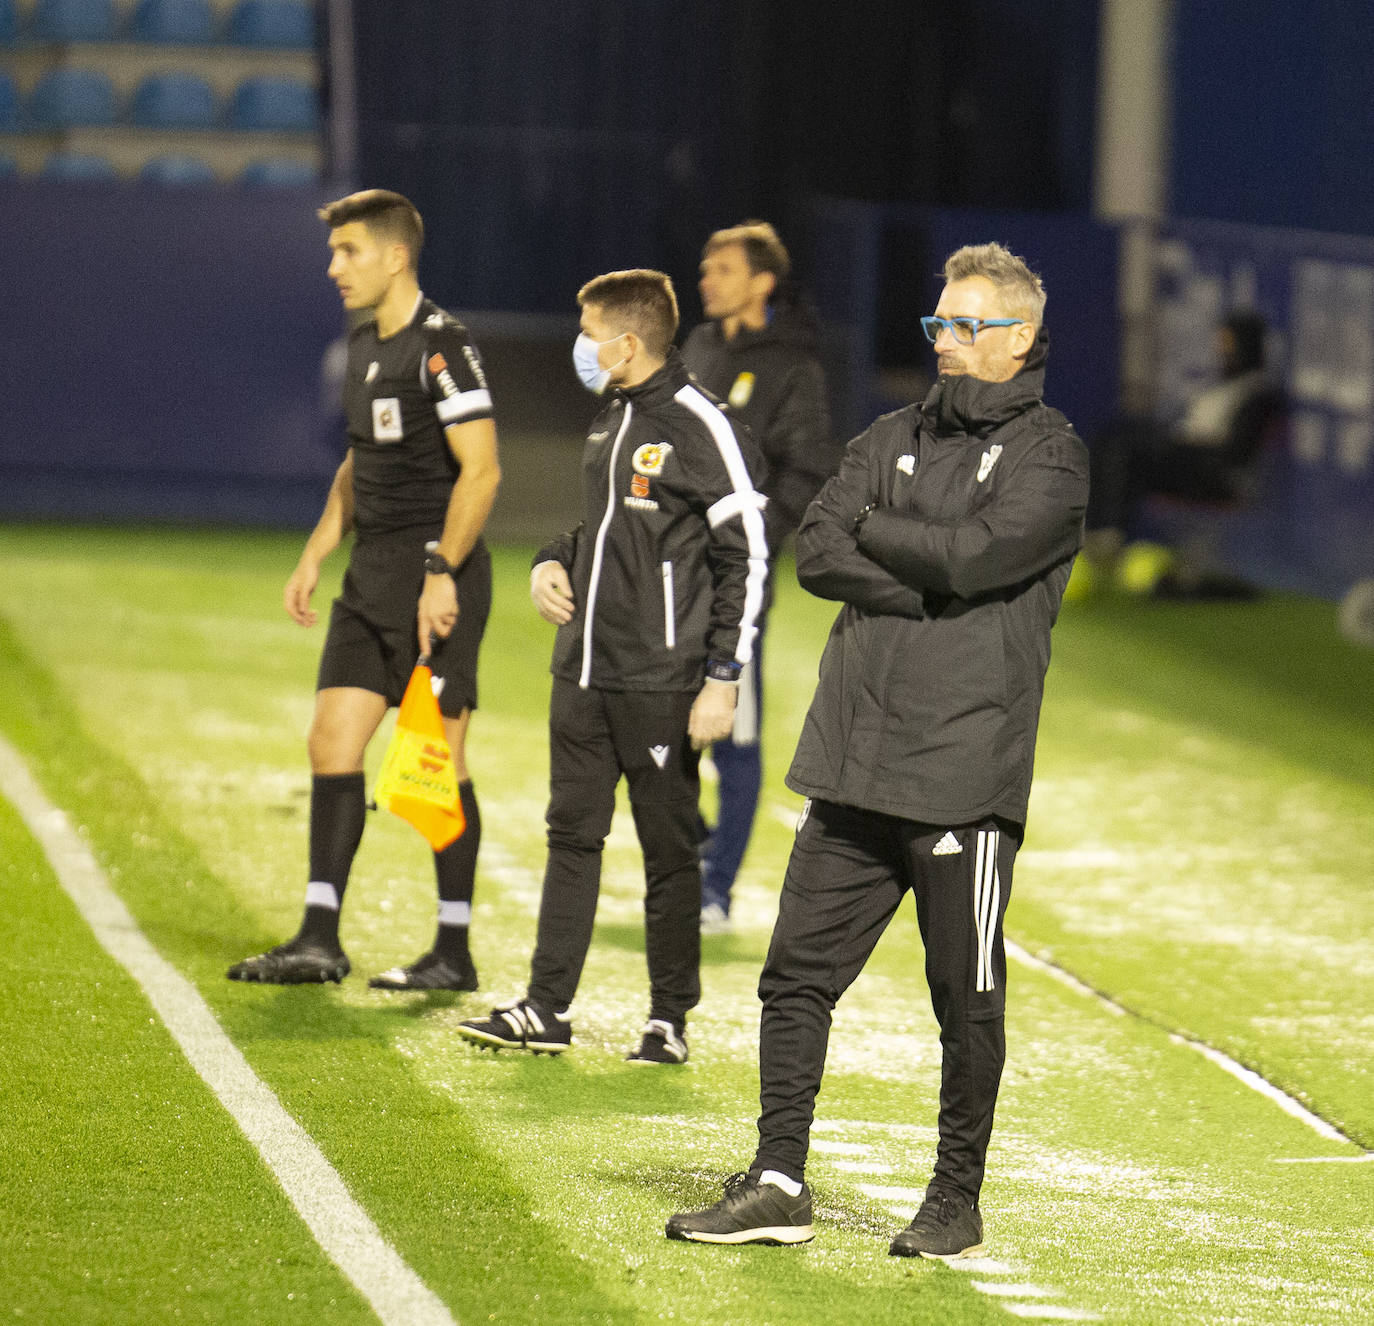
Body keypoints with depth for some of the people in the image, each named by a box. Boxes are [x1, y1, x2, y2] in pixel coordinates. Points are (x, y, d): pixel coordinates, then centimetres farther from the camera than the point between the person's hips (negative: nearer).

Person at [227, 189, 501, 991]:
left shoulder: (442, 346, -14)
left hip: (437, 576, -9)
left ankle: (455, 953, 4)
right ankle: (320, 940, 5)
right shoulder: (365, 345, 14)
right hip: (372, 577, 9)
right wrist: (316, 556, 19)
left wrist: (442, 574, -22)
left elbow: (481, 469, -18)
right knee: (333, 742, 3)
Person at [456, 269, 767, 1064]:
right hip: (584, 671, 8)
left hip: (661, 684, -8)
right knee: (572, 834, 7)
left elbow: (747, 558, -12)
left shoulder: (700, 430, -12)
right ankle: (547, 1009, 9)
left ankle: (671, 1019, 9)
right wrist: (554, 563, 8)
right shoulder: (611, 424, 14)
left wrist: (723, 677, -15)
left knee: (669, 849, 1)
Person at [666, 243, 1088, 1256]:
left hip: (966, 772, -5)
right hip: (854, 761, 5)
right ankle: (779, 1184, 9)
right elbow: (816, 551, 3)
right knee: (798, 971, 3)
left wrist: (875, 533, -1)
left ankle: (958, 1200, 13)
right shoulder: (894, 439, 17)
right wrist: (928, 580, -9)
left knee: (966, 997, 2)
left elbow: (979, 553, -17)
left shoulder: (1049, 454, 0)